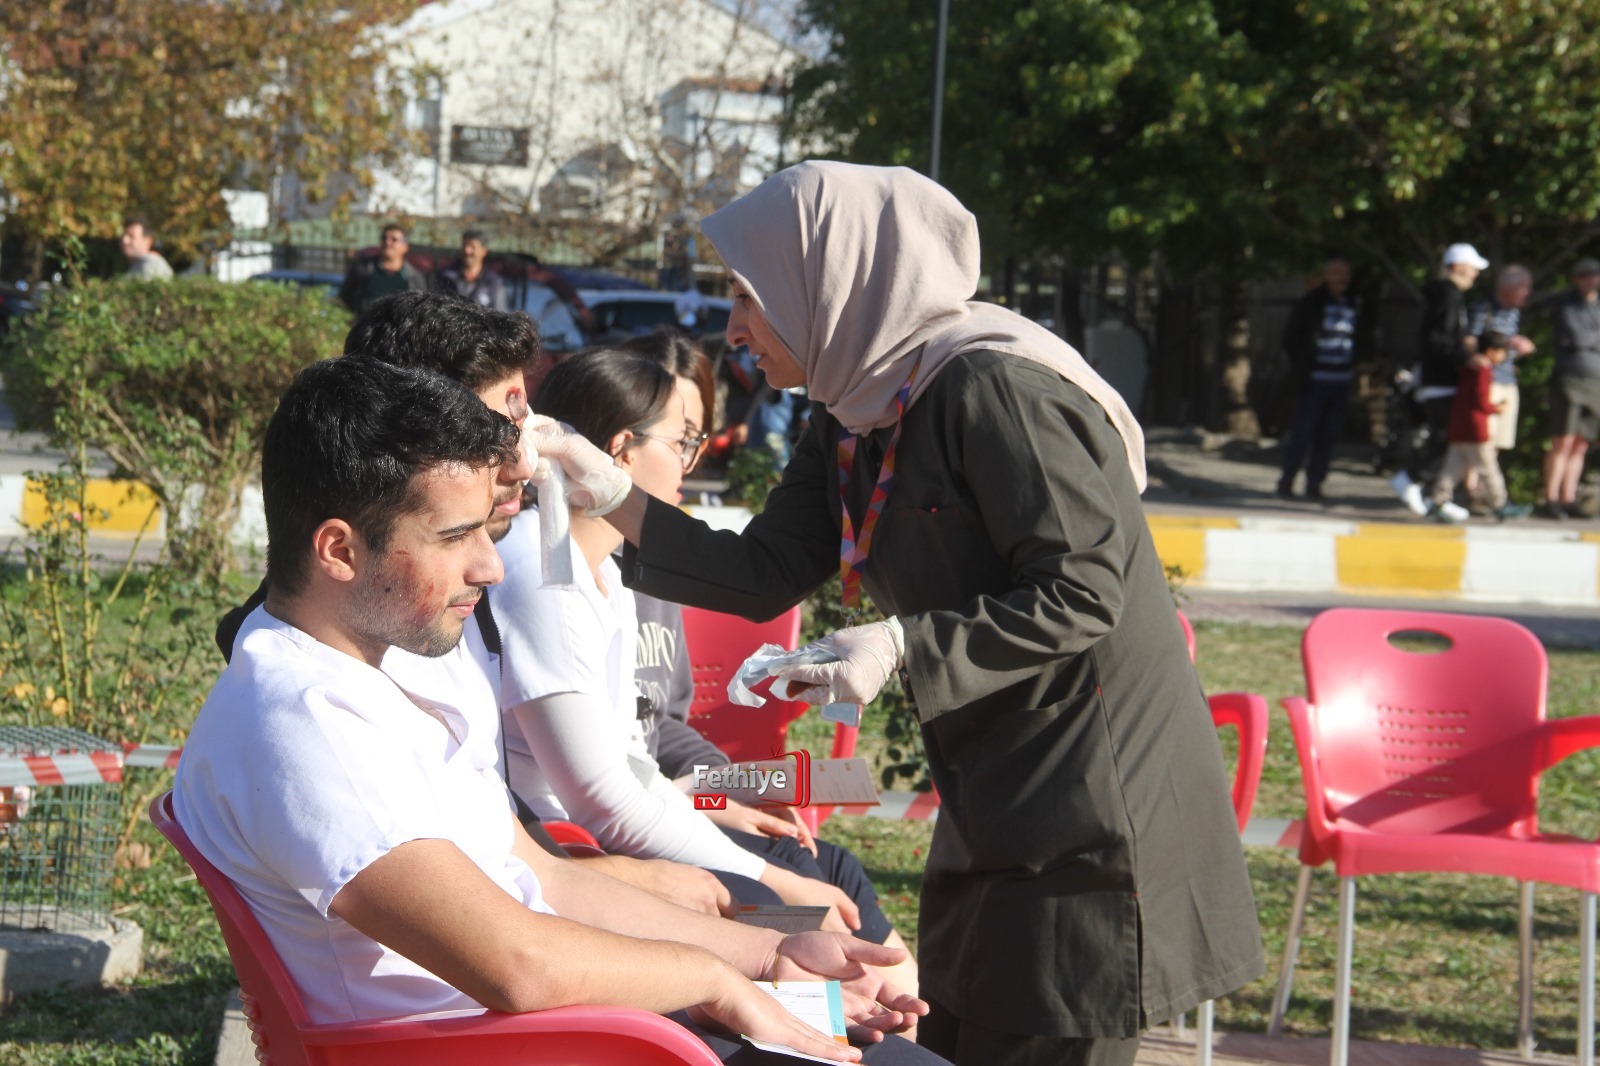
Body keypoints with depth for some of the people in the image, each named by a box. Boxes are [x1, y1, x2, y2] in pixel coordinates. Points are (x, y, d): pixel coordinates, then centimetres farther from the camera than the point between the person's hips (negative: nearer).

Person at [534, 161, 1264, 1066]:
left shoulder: (993, 387, -20)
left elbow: (1083, 594, -22)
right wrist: (611, 494, -3)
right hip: (990, 815, 9)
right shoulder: (856, 417, 9)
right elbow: (764, 576, 6)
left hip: (1093, 812, -9)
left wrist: (901, 649, -24)